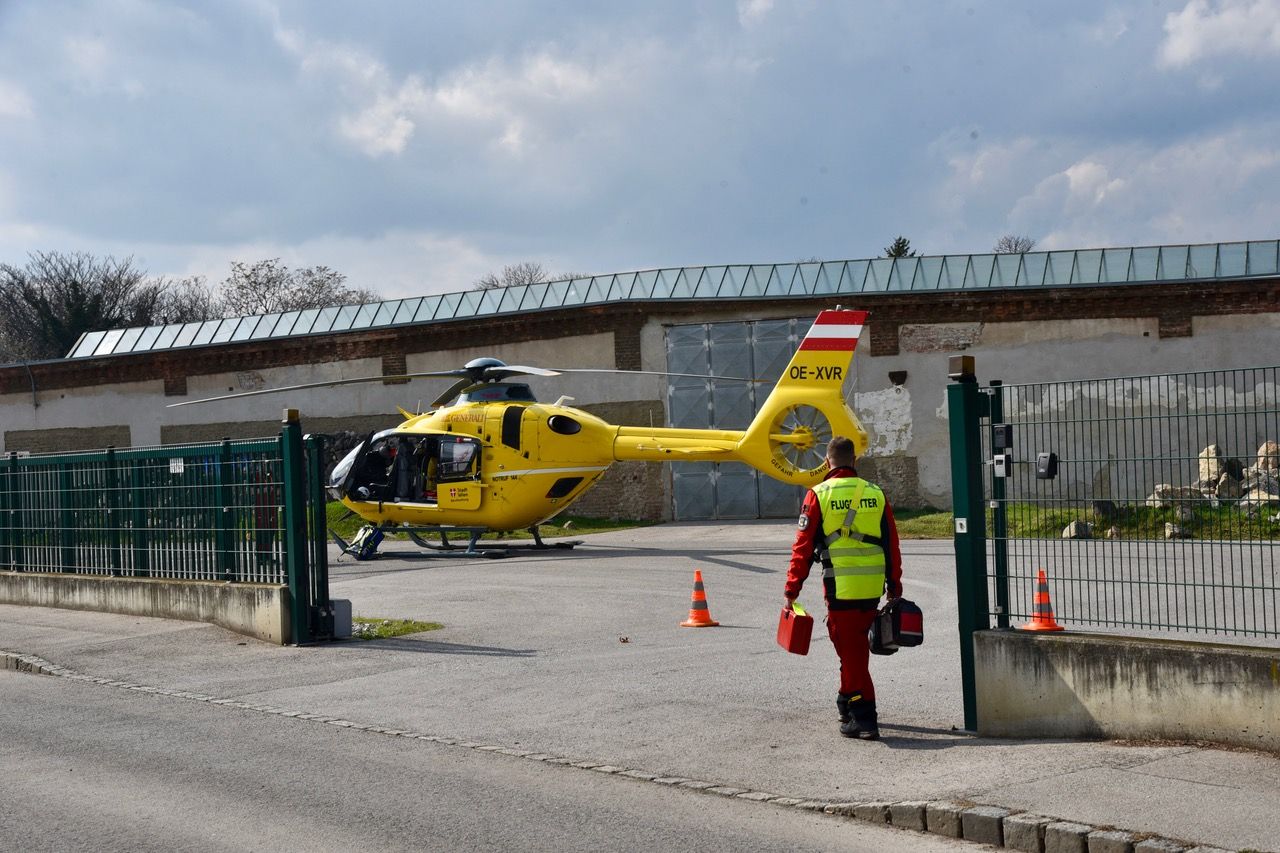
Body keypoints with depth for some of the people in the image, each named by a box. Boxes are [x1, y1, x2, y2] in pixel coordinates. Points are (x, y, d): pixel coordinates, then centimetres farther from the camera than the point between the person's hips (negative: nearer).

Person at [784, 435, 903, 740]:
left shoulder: (818, 495, -3)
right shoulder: (876, 494, 7)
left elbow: (804, 546, -4)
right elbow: (892, 544, 9)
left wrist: (792, 588, 1)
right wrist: (895, 586, 17)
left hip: (840, 586, -4)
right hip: (873, 586, 4)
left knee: (850, 649, 0)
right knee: (856, 644, 21)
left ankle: (863, 718, -5)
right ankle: (847, 701, 34)